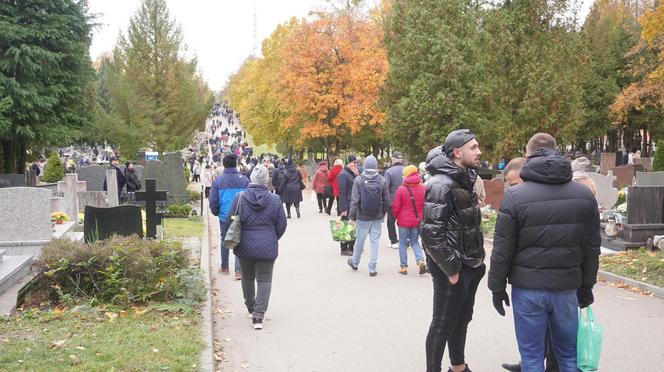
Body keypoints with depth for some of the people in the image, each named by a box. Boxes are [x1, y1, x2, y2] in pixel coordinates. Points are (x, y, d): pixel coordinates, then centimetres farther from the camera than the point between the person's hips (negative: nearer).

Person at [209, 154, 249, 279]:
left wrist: (216, 213, 14)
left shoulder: (218, 180, -4)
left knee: (225, 241, 17)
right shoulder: (244, 180, -5)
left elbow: (213, 201, -2)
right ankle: (239, 270, -3)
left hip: (225, 216, 1)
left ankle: (224, 267, 28)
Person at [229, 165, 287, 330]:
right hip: (267, 248, -1)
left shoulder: (240, 198, -9)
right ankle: (259, 315, -7)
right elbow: (281, 225, -1)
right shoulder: (275, 200, -7)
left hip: (245, 247, 1)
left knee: (247, 277, 20)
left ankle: (251, 307, 35)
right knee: (264, 280, 4)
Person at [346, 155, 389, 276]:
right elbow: (386, 201, -2)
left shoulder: (358, 180, -11)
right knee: (375, 242, 7)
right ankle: (372, 269, 8)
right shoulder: (382, 180, -4)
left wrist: (352, 216, -5)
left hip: (362, 217, -1)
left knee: (359, 241, 14)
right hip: (377, 218, 1)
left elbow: (354, 200, -12)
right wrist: (382, 214, 11)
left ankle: (355, 262, 35)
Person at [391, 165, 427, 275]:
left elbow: (395, 207, -10)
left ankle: (403, 266, 11)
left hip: (404, 220, -4)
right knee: (414, 241, 18)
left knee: (403, 243, 9)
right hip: (418, 220, 4)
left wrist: (395, 216, 8)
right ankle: (420, 260, -2)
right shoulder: (423, 188, -1)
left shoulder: (401, 189, -13)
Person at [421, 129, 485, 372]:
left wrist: (476, 259, 14)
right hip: (452, 269, -9)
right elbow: (431, 234, -25)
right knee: (443, 325, 2)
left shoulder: (464, 179, 9)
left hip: (469, 265, 9)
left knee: (462, 320, 21)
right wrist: (451, 269, -20)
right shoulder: (442, 185, -20)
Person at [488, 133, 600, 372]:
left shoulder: (515, 196, -9)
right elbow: (592, 247, 7)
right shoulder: (584, 195, 3)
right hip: (567, 288, 3)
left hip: (528, 289, -3)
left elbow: (502, 250, -7)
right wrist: (586, 286, 17)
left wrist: (497, 287, 3)